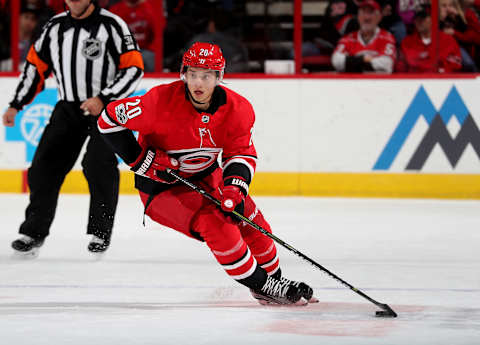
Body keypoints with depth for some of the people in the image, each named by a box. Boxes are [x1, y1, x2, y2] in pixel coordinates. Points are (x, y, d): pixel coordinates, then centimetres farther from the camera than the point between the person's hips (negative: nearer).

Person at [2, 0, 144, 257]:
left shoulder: (112, 25, -10)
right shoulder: (55, 27, 6)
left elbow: (134, 68, -11)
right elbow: (36, 65, 15)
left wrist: (103, 99, -20)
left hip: (106, 108, -5)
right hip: (68, 108, 5)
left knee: (98, 165, -18)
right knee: (45, 166, -3)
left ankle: (101, 232, -4)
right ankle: (34, 231, 4)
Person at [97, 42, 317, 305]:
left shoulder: (237, 109, -15)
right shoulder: (162, 101, -29)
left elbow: (242, 153, -4)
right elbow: (110, 119, -19)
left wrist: (235, 186, -23)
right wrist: (142, 160, -22)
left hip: (206, 178, 6)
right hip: (161, 187, -6)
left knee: (248, 218, 1)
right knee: (214, 223, -24)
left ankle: (274, 278, 26)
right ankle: (260, 286, -11)